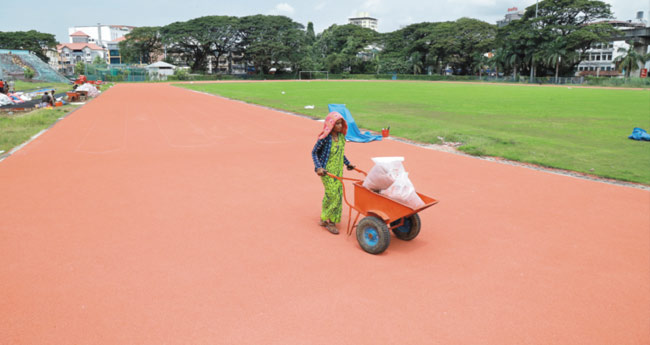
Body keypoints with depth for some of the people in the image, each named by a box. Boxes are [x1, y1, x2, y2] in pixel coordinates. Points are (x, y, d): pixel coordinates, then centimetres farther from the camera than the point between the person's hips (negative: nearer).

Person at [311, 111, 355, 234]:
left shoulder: (341, 136, 3)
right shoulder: (325, 138, -16)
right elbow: (314, 152, -9)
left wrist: (347, 163, 22)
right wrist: (318, 167, -20)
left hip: (338, 170, 7)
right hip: (327, 170, -7)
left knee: (338, 194, 8)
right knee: (332, 194, -7)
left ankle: (330, 220, 20)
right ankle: (326, 219, 10)